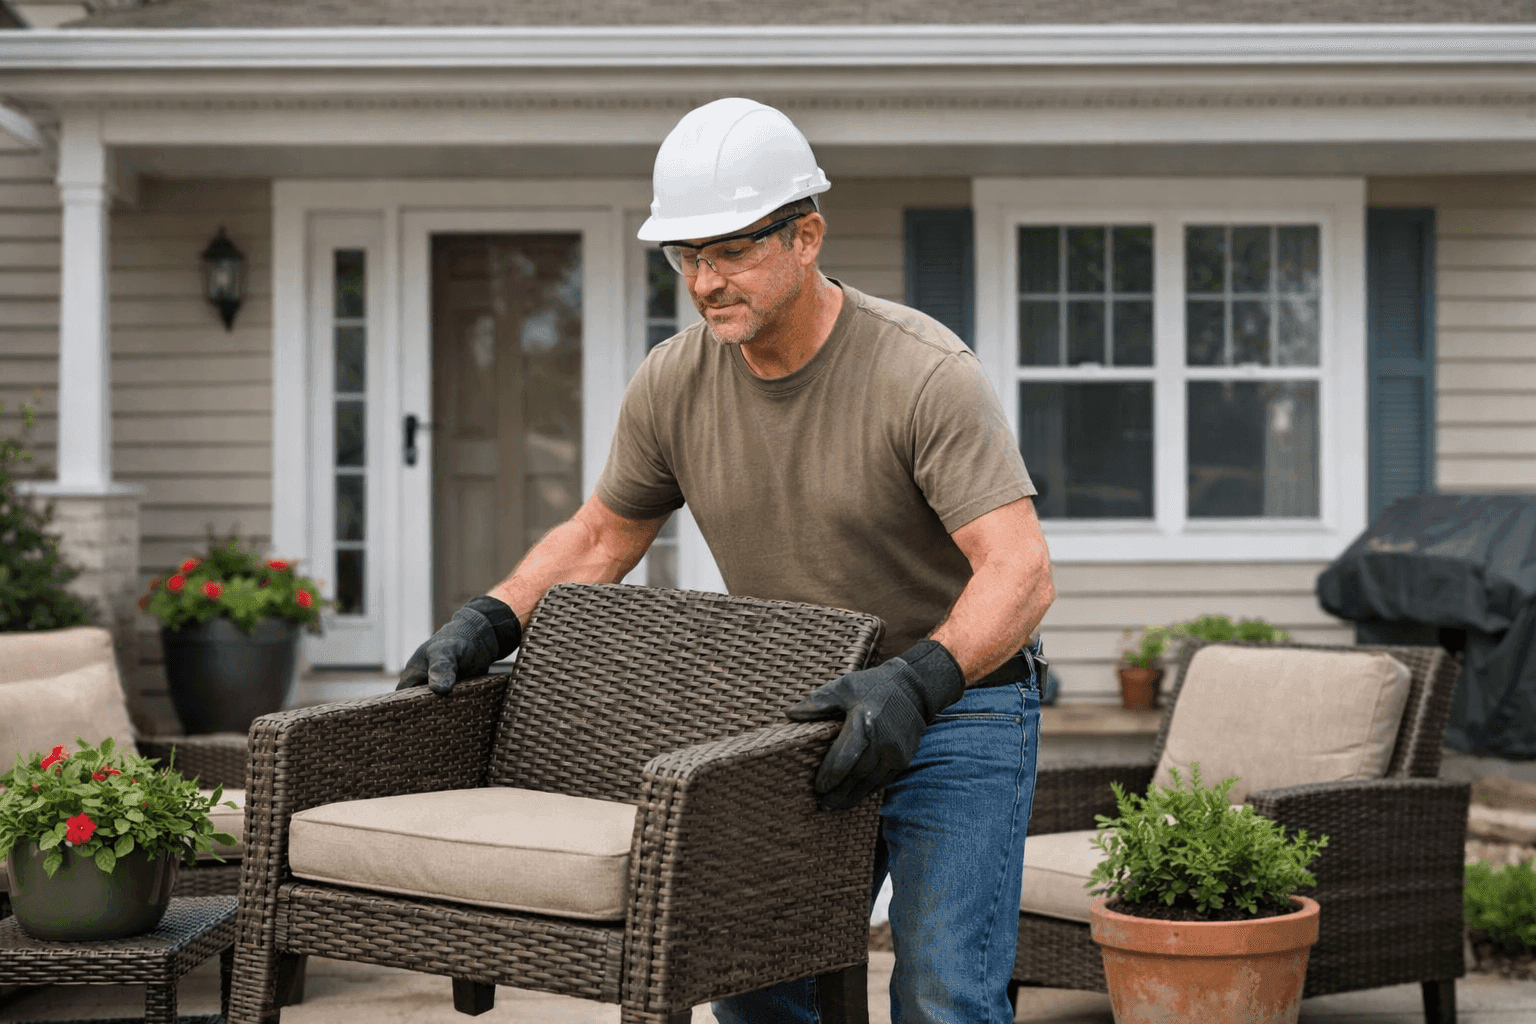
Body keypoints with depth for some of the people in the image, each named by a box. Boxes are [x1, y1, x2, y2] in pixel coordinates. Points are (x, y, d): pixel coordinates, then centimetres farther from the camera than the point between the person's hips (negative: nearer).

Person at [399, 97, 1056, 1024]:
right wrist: (488, 623, -4)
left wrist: (914, 683, -43)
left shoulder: (927, 375, -22)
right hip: (800, 712, 5)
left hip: (957, 708, -5)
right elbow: (600, 537, 11)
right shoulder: (673, 384, -5)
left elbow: (1021, 571, -28)